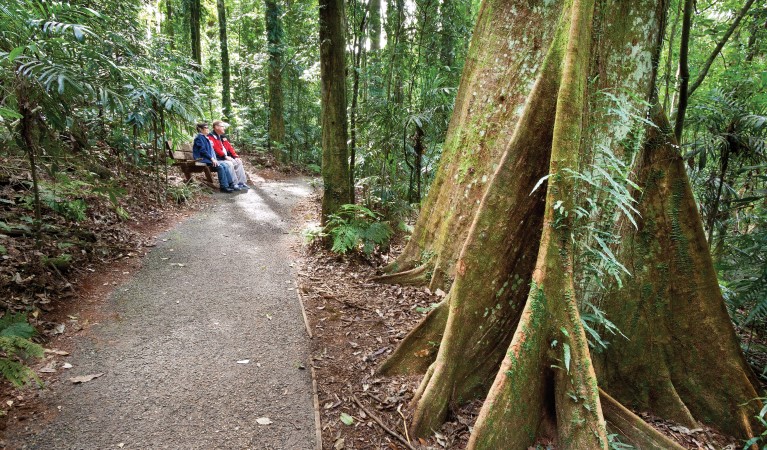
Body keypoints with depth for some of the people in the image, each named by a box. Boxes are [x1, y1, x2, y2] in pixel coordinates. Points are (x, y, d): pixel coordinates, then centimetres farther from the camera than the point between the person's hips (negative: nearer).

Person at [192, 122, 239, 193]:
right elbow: (202, 150, -17)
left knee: (225, 166, -7)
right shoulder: (199, 137, -7)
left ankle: (231, 184, -10)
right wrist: (212, 158, -21)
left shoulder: (205, 137, 22)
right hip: (203, 160, -9)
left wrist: (214, 159, 10)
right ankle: (224, 186, -22)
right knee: (220, 167, -25)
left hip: (209, 159, 9)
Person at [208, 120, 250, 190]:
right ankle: (234, 184, -22)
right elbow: (215, 149, -22)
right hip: (217, 159, -9)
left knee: (239, 162, -1)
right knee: (229, 164, -29)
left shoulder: (222, 137, 19)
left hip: (226, 157, 9)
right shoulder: (211, 137, -10)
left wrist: (235, 157, 5)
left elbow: (229, 147, 16)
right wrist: (225, 156, -27)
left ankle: (241, 182, -1)